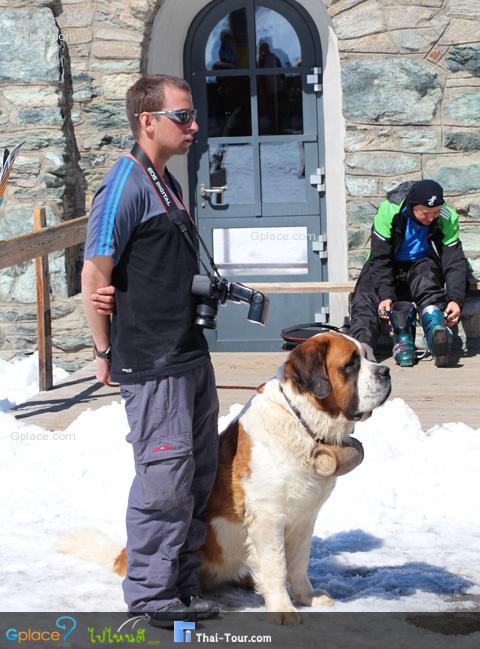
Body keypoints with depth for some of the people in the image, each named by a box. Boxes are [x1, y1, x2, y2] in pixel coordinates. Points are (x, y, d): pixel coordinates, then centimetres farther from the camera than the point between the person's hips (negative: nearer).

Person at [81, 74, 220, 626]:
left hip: (190, 354, 9)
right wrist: (106, 353, -10)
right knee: (166, 479, -5)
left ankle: (183, 585, 24)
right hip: (151, 365, -9)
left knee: (199, 476, 13)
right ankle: (149, 595, 8)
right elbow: (94, 278, -14)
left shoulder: (169, 183, 14)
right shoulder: (125, 187, -14)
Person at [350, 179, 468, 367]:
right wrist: (385, 296, -33)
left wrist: (456, 299, -34)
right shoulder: (389, 211, -20)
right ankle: (362, 347, -50)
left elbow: (455, 262, -18)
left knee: (426, 270, -36)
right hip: (390, 266, 0)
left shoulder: (448, 219, -15)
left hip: (423, 264, 0)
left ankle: (435, 325, -59)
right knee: (366, 296, -29)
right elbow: (380, 259, -21)